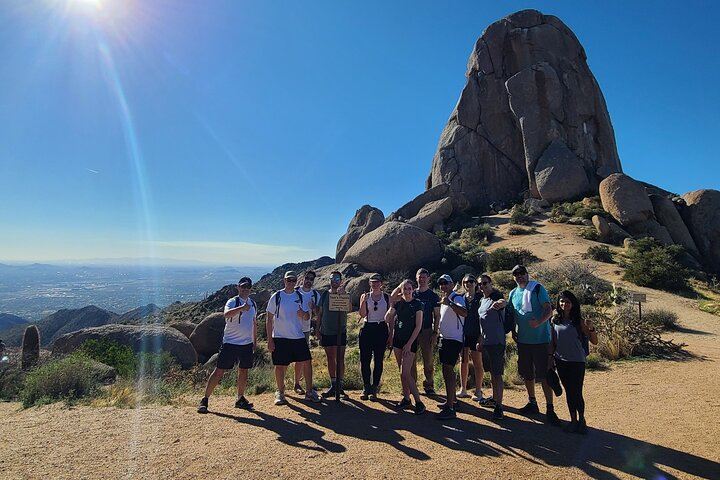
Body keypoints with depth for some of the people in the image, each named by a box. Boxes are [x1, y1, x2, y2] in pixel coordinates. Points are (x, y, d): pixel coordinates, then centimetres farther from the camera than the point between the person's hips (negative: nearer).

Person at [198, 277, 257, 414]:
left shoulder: (253, 304, 10)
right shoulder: (232, 302, -10)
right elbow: (227, 314, -32)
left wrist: (255, 341, 18)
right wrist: (242, 308, -47)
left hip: (247, 344, 5)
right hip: (230, 343, -5)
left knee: (244, 371, 12)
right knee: (219, 371, -3)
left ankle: (240, 399, 26)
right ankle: (205, 399, 8)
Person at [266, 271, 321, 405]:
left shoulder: (300, 296, 7)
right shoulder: (276, 297, -4)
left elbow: (307, 317, 10)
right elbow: (269, 319, -3)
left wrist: (303, 314, -15)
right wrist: (269, 340, -8)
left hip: (298, 337, 3)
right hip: (280, 338, -3)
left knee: (306, 362, 2)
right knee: (280, 366, 4)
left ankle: (309, 392, 15)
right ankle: (280, 393, 24)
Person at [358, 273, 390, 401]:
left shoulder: (387, 297, 4)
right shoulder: (365, 296, 4)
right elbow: (362, 315, -5)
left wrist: (390, 334, 2)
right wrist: (364, 301, -20)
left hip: (381, 329, 0)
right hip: (367, 329, 0)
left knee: (379, 360, 3)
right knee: (365, 360, 1)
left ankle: (374, 389, 13)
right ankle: (366, 388, 14)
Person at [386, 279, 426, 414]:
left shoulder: (417, 304, -8)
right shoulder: (398, 303, 5)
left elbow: (418, 326, -11)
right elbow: (387, 319, 5)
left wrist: (409, 344, -14)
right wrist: (392, 308, -11)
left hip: (410, 341, -5)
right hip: (398, 340, 5)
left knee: (405, 373, -10)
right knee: (402, 372, 12)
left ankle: (419, 402, -1)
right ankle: (406, 398, 24)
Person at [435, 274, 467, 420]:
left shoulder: (457, 298, -12)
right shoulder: (444, 299, 16)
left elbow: (464, 313, -33)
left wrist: (449, 303, -40)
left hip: (454, 339, -9)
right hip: (444, 338, 10)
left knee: (448, 370, -12)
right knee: (445, 370, 16)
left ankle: (450, 408, -10)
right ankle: (450, 400, 29)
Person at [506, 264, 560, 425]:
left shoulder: (537, 288, -8)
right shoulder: (513, 294, 9)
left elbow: (549, 310, -14)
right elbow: (511, 314, 17)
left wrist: (539, 322, -30)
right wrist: (513, 330, 4)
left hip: (540, 339, -6)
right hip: (522, 340, 6)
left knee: (543, 375, -4)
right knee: (526, 373, 15)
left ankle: (550, 409, 5)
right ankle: (532, 403, 31)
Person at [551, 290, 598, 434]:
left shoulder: (578, 321, -8)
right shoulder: (555, 320, 1)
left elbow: (594, 341, -8)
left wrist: (591, 329, -26)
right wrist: (550, 357, 9)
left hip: (577, 361, -3)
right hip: (561, 361, 3)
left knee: (577, 392, -1)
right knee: (568, 392, 12)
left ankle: (581, 419, 22)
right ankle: (573, 420, 25)